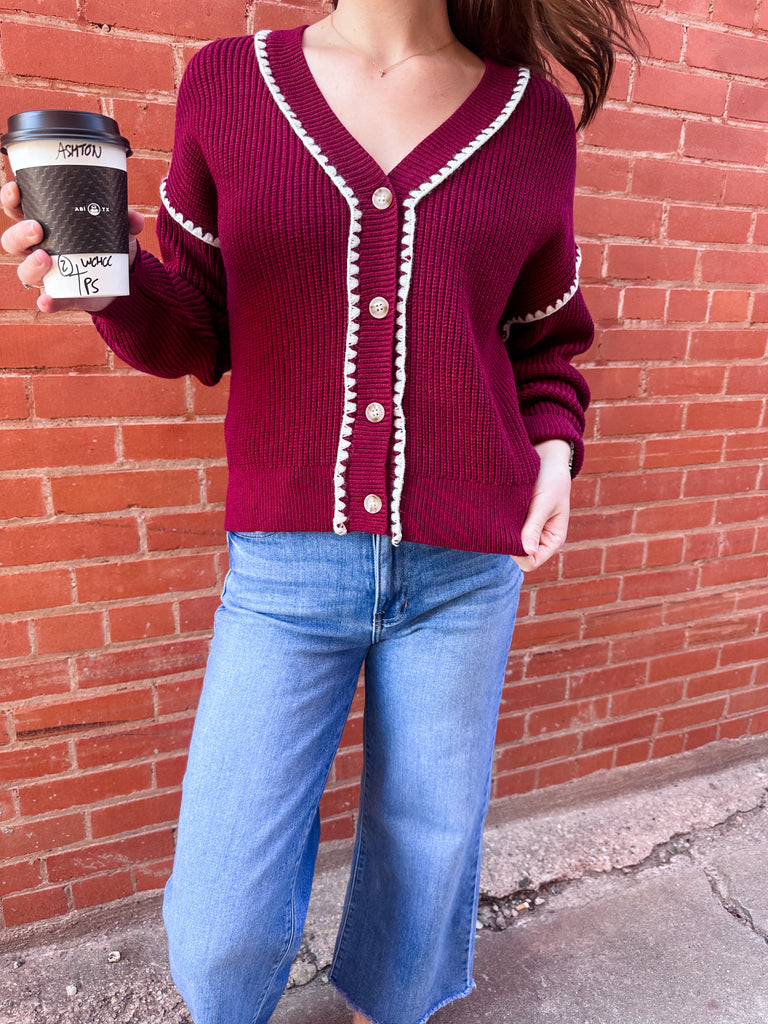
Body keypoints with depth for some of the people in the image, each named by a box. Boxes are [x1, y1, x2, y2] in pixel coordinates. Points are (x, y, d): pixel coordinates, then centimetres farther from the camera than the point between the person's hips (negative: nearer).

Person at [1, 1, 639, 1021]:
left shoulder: (534, 113, 8)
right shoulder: (228, 84, 5)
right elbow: (199, 331, 7)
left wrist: (553, 448, -1)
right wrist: (113, 283, -13)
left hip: (466, 568, 2)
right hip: (286, 560, -1)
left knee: (425, 856, 19)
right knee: (221, 928, 6)